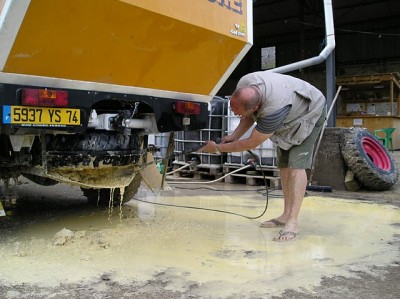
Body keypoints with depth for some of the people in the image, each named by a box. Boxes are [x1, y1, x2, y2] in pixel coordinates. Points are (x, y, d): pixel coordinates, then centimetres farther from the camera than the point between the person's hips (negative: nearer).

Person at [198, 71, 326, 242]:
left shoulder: (274, 110, -45)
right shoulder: (243, 86, -24)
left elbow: (252, 143, -32)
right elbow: (250, 117, -2)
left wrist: (218, 148, -23)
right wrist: (234, 136, -14)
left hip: (310, 114, -8)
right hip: (289, 116, 8)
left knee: (296, 164, -19)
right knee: (284, 163, 4)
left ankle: (292, 222, -21)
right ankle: (286, 215, 9)